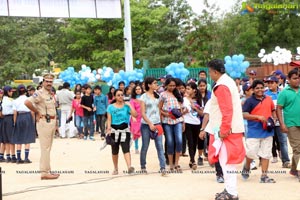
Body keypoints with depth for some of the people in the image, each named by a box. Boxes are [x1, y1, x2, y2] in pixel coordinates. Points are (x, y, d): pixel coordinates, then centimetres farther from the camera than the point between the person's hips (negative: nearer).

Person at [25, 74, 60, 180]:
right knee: (45, 148, -8)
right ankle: (44, 172, -6)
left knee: (48, 148, 13)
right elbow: (27, 102, -26)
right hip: (44, 122, -9)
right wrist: (37, 112, -15)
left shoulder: (51, 94, 15)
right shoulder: (39, 93, -12)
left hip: (52, 122, 9)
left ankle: (47, 170, 20)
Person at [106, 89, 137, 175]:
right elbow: (109, 119, -1)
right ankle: (116, 169, 24)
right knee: (114, 151, 10)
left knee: (126, 148, -17)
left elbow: (135, 115, -7)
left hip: (125, 130, -1)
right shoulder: (111, 107, 5)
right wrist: (108, 128, -16)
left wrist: (129, 105, -9)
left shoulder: (126, 106, 4)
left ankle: (129, 167, -30)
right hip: (114, 130, 1)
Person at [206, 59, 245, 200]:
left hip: (226, 129, -10)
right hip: (232, 128, 10)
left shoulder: (221, 86, -17)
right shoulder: (228, 81, 15)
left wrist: (223, 130, -20)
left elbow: (227, 110, -23)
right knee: (227, 160, 15)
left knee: (226, 160, -5)